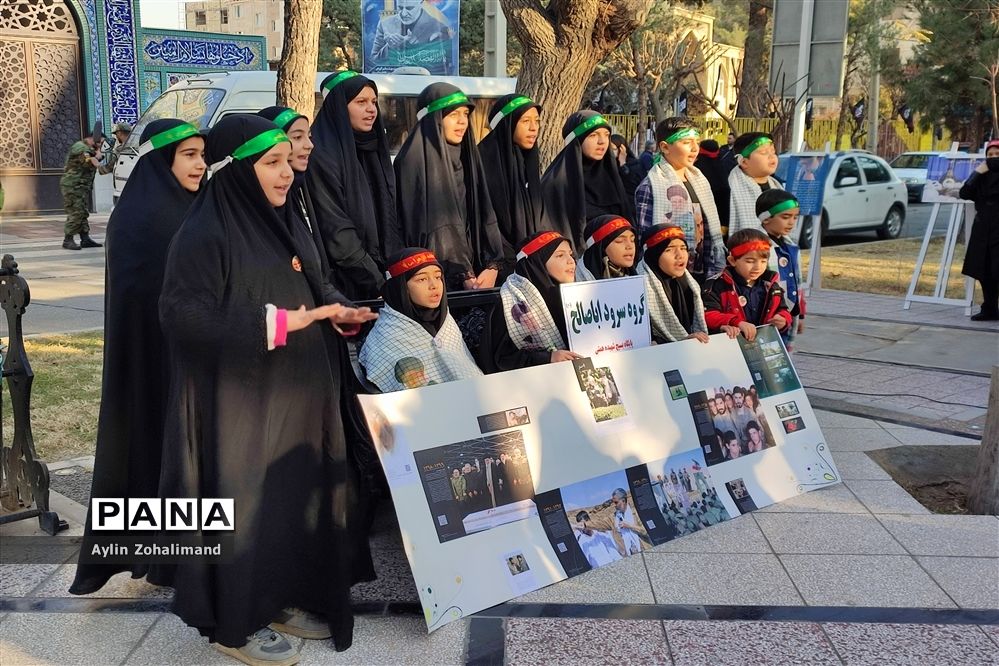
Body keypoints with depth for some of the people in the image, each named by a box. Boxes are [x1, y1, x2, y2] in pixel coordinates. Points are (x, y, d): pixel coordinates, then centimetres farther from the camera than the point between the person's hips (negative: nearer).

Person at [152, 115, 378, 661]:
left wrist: (337, 315, -1)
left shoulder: (281, 225, 11)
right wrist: (274, 323, -25)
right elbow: (183, 315, -22)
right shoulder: (205, 234, -15)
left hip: (296, 393, 8)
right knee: (246, 502, 2)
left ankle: (285, 598, 31)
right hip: (240, 400, -8)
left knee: (298, 493, 14)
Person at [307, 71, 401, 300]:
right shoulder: (321, 157, -11)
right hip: (345, 285, -7)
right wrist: (379, 282, -16)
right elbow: (335, 230, -16)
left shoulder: (374, 151, 12)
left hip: (385, 275, 7)